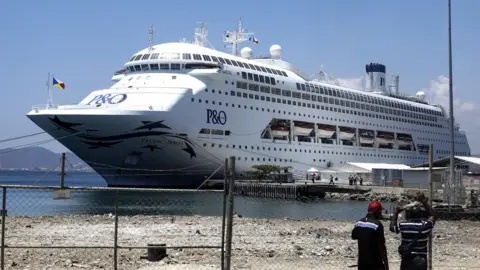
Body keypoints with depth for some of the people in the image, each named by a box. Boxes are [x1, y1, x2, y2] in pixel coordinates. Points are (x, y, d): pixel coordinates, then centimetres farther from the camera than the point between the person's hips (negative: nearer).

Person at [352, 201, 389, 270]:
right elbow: (381, 246, -18)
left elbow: (353, 237, 23)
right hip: (375, 262, -7)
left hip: (362, 261, 7)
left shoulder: (359, 223, 5)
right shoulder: (377, 224, -16)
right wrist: (386, 264, -14)